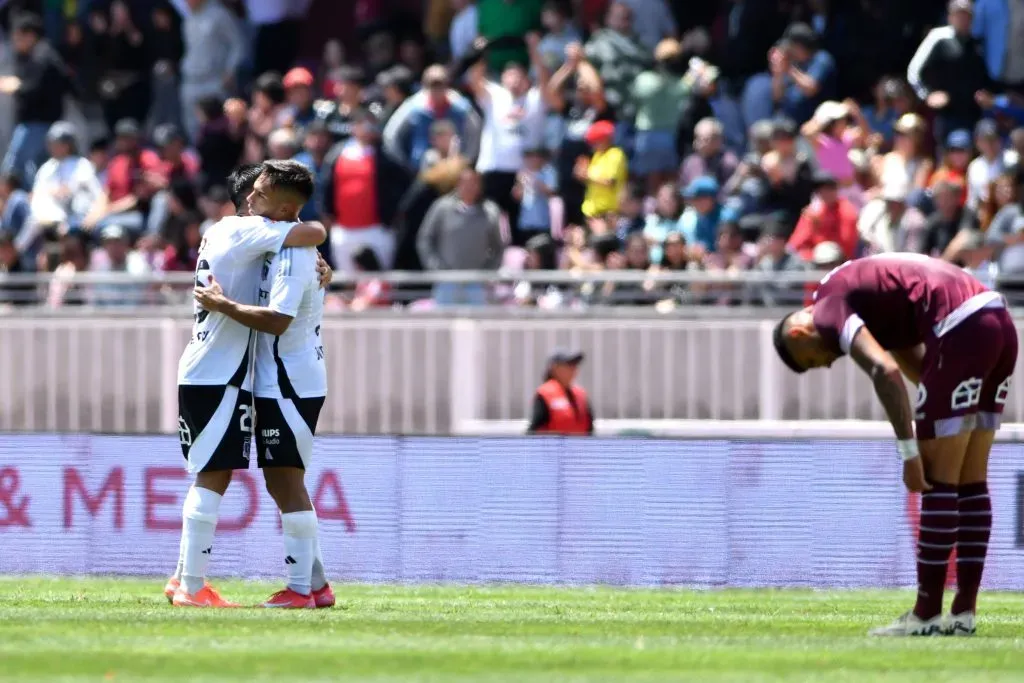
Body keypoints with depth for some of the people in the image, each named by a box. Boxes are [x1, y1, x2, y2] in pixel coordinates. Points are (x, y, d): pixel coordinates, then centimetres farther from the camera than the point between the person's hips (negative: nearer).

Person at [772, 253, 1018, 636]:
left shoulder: (829, 306, -1)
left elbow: (885, 372, -16)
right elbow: (921, 368, 27)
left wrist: (910, 455, -14)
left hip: (961, 328, -9)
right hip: (1000, 322, 9)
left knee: (939, 481, -3)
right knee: (971, 481, 12)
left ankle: (926, 615, 0)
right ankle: (964, 612, 13)